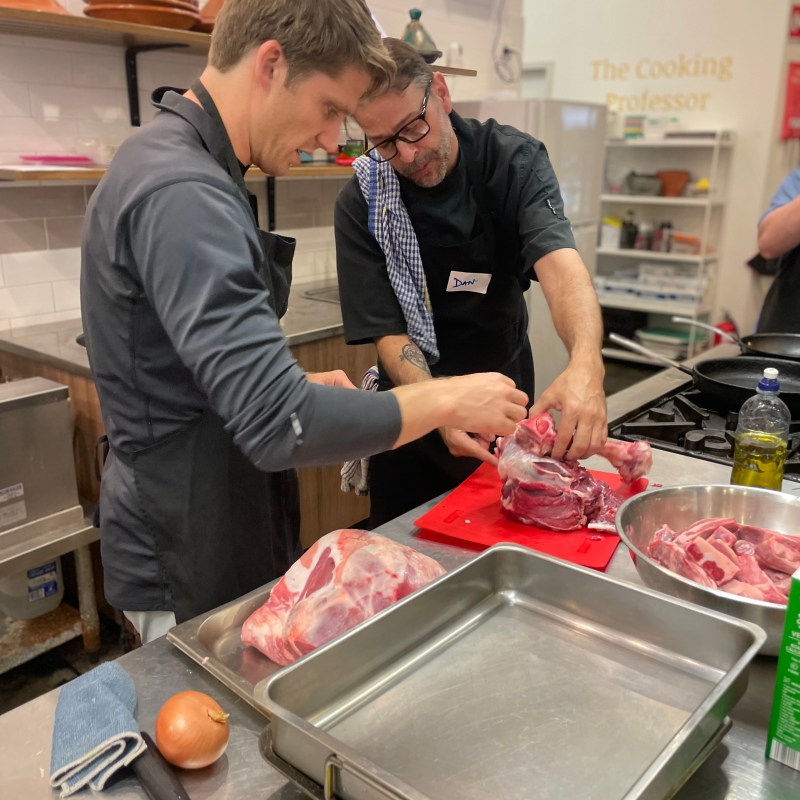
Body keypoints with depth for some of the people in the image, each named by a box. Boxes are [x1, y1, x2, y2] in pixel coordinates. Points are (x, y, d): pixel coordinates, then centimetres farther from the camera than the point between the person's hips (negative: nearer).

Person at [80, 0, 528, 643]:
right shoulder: (182, 194, -26)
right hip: (194, 570, -9)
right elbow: (279, 426, -31)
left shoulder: (169, 160, 7)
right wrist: (449, 400, -20)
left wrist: (303, 387, 4)